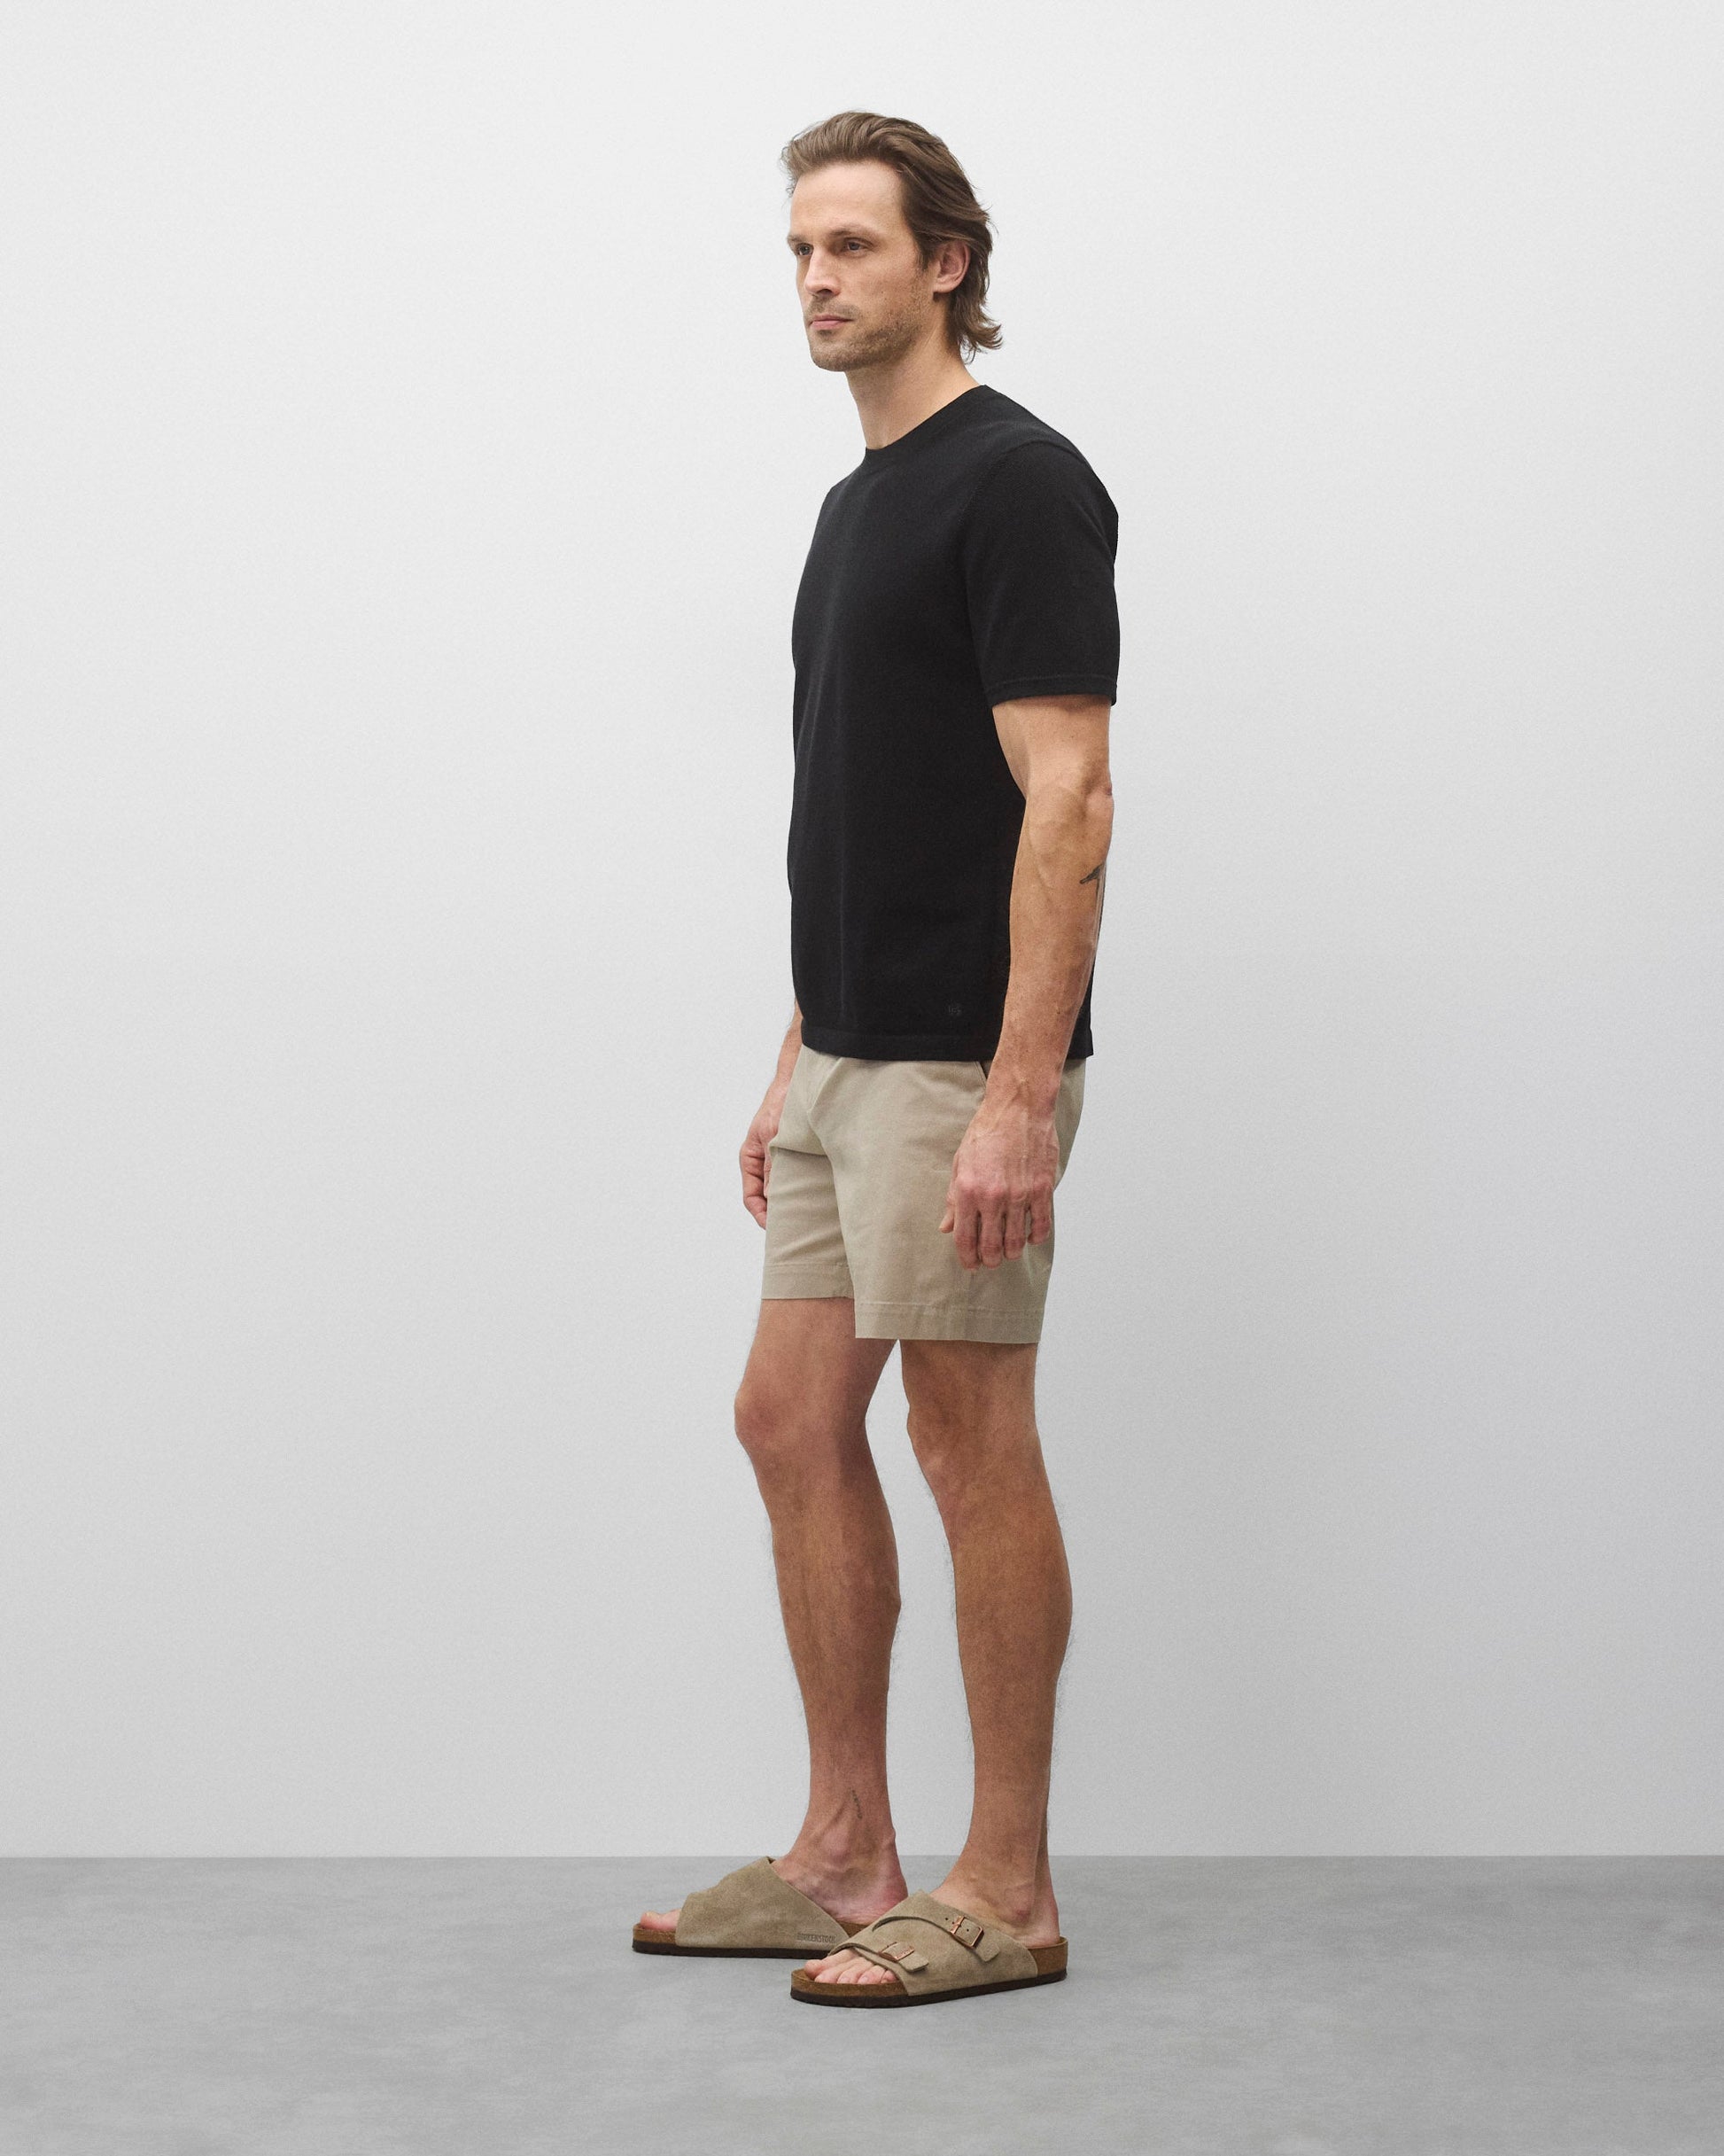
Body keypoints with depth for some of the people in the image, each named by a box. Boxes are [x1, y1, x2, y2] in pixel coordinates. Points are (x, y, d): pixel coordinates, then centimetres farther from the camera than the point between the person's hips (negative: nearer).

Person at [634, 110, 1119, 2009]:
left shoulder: (1017, 482, -14)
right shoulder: (860, 502, 16)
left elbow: (1065, 806, -20)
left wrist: (1020, 1097, -24)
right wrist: (797, 1062, 19)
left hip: (959, 1070, -10)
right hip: (847, 1061, 10)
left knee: (972, 1454, -2)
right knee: (793, 1424, 11)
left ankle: (1007, 1891, 8)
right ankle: (845, 1856, 19)